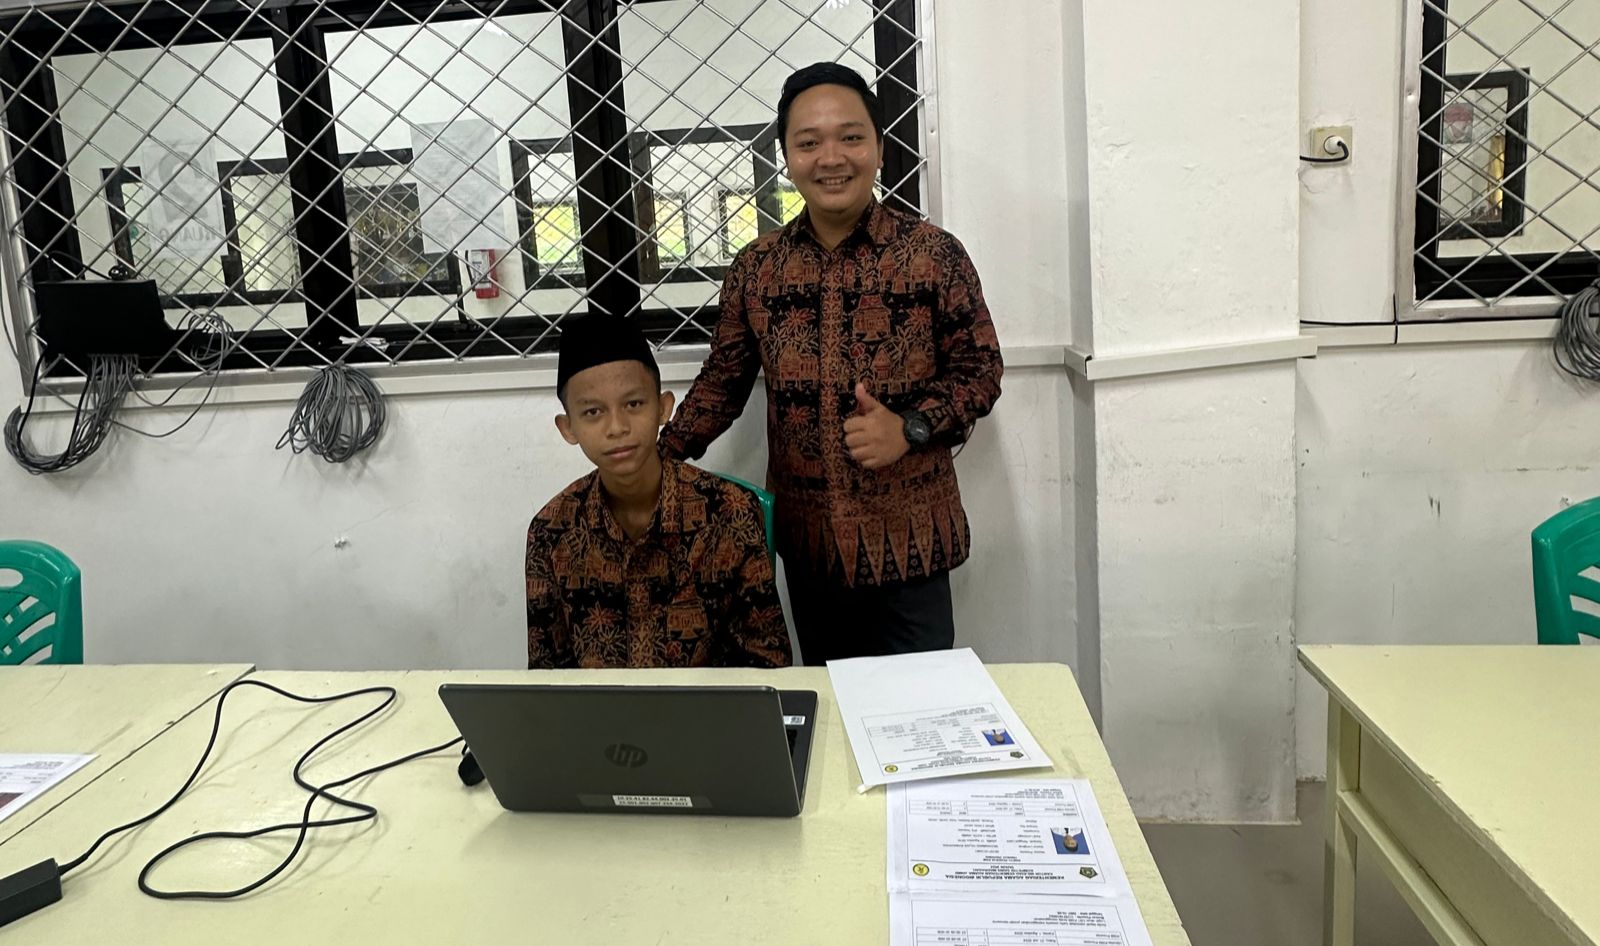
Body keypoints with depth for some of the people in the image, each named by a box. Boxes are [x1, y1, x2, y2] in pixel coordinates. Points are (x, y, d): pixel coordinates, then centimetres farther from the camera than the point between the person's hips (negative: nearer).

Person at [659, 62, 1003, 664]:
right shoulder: (757, 266, 2)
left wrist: (911, 428, -18)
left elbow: (980, 369, -2)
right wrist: (661, 456, -2)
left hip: (907, 541, -2)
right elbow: (723, 379, 9)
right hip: (806, 541, 3)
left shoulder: (935, 254, -7)